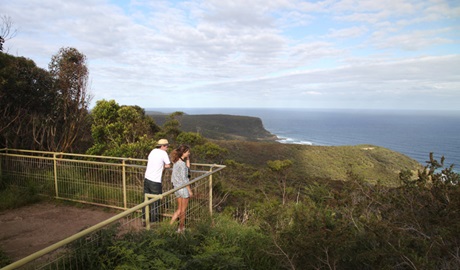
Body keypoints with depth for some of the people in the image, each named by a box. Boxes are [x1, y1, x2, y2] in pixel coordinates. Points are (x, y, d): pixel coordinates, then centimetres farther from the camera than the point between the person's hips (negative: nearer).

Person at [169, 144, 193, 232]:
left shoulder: (176, 162, 6)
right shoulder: (182, 163, -20)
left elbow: (187, 170, 13)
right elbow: (184, 179, -20)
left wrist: (187, 159, 6)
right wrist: (190, 190, -13)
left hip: (177, 187, 8)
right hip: (183, 188, -8)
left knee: (179, 209, 19)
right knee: (183, 210, 10)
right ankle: (181, 228, 23)